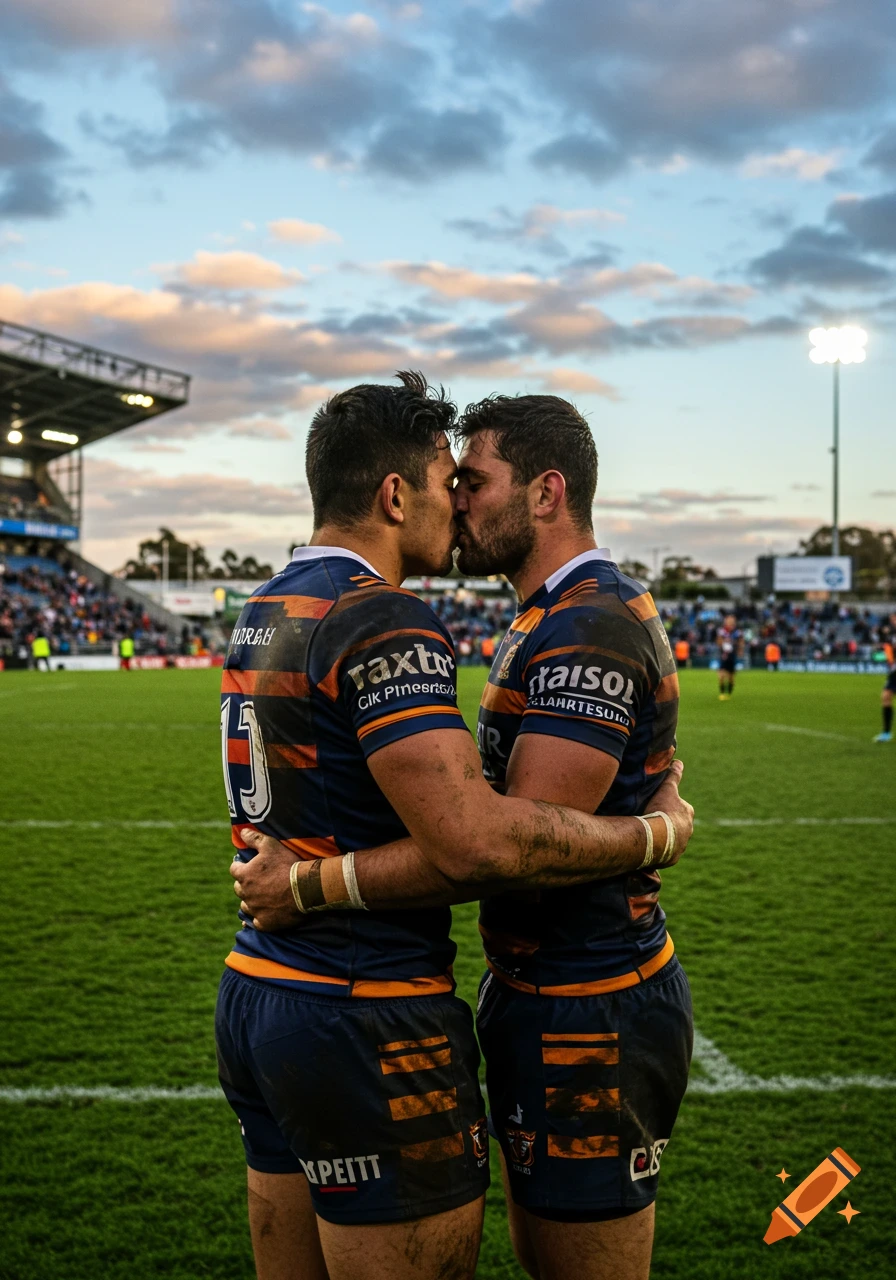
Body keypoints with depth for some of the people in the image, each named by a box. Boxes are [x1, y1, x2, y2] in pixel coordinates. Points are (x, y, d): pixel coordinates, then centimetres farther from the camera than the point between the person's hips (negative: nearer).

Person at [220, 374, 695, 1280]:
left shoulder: (261, 611, 11)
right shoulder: (386, 625, -19)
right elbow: (477, 842, -27)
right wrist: (657, 833, -16)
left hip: (252, 997, 9)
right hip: (369, 1029, -9)